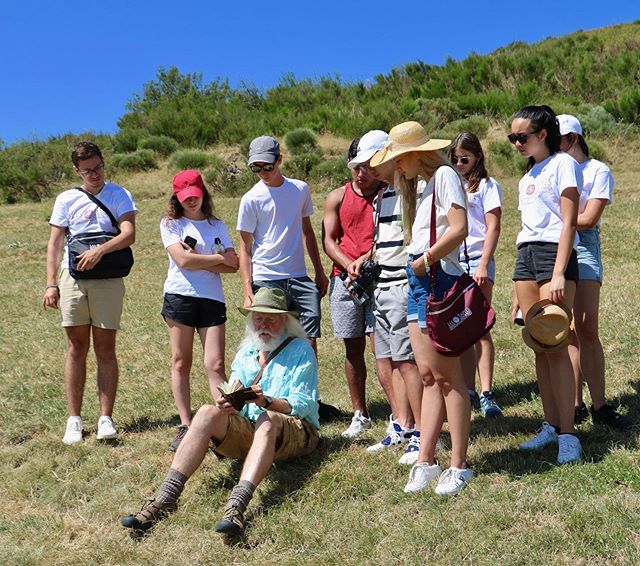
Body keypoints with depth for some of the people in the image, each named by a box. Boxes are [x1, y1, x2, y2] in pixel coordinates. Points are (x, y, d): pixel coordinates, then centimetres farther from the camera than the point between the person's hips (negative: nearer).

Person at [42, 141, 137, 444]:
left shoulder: (119, 195, 6)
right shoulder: (66, 199, 11)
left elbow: (129, 234, -7)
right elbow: (55, 242, 8)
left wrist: (99, 250, -22)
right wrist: (51, 283, -1)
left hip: (108, 279, -2)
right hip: (72, 278, 2)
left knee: (105, 350, 1)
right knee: (77, 349, 5)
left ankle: (106, 418, 6)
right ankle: (74, 419, 10)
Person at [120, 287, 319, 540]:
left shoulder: (301, 350, 7)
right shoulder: (245, 351, 22)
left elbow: (304, 405, -4)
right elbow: (235, 399, 12)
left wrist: (267, 401, -22)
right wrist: (228, 403, -13)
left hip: (296, 429, -4)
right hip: (247, 429, 4)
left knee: (267, 420, -39)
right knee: (209, 412, -26)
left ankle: (236, 505, -59)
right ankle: (164, 500, -38)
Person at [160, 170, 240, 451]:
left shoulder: (217, 225, 14)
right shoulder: (170, 224, 6)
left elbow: (233, 264, 2)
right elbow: (183, 260, -9)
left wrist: (199, 261, -8)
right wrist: (218, 258, 0)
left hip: (212, 299, 1)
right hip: (180, 297, -1)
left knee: (215, 364, -6)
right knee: (181, 363, 3)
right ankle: (185, 425, 10)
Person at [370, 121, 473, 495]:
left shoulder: (445, 175, -6)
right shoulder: (424, 185, 22)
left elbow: (459, 229, -18)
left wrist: (425, 259, -12)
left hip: (439, 279, -9)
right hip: (420, 282, 9)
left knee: (446, 376, -4)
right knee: (429, 376, 7)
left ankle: (459, 465, 4)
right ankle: (426, 461, 11)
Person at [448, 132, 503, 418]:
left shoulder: (486, 185, 3)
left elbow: (493, 228, -5)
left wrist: (483, 265, -15)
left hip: (476, 259, -5)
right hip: (451, 262, 5)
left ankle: (487, 394, -7)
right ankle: (469, 391, 11)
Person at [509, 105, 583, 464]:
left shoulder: (563, 164, -1)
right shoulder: (528, 177, 21)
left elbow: (569, 222, -10)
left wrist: (558, 274, -21)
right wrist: (520, 293, 16)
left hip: (554, 252, -8)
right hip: (525, 256, 8)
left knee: (554, 345, -12)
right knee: (538, 347, 5)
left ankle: (568, 433, -8)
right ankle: (551, 425, 11)